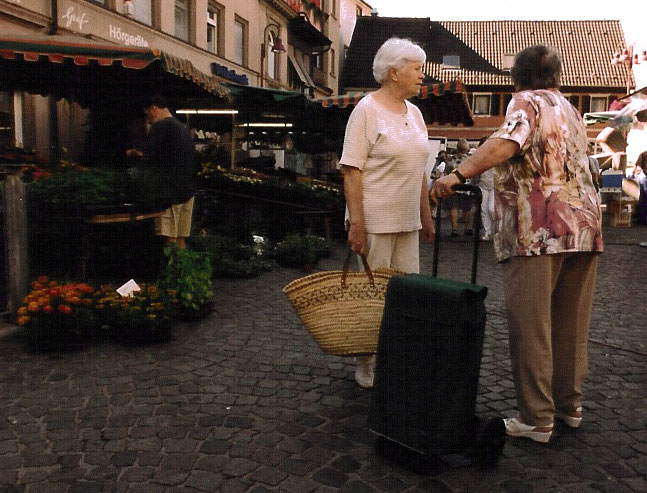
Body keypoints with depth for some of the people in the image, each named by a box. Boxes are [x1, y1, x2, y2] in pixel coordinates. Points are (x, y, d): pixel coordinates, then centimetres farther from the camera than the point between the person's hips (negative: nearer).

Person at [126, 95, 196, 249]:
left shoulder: (160, 126, -7)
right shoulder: (183, 128, 20)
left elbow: (147, 156, -15)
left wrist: (133, 152, 6)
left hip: (171, 190, -9)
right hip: (188, 190, 9)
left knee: (170, 239, -9)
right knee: (181, 239, 9)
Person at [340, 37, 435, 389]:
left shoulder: (414, 113, 14)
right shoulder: (367, 110, -8)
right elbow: (351, 171, -14)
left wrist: (426, 217, 17)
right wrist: (356, 223, -20)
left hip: (407, 223, 7)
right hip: (374, 222, -7)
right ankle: (367, 366, 17)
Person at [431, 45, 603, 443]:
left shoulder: (527, 102, 0)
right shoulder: (571, 111, 24)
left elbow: (508, 142, -21)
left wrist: (459, 174, -29)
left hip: (537, 230, -8)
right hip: (585, 225, 8)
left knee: (531, 326, -3)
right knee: (571, 323, 15)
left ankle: (537, 418, 4)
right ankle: (570, 404, 26)